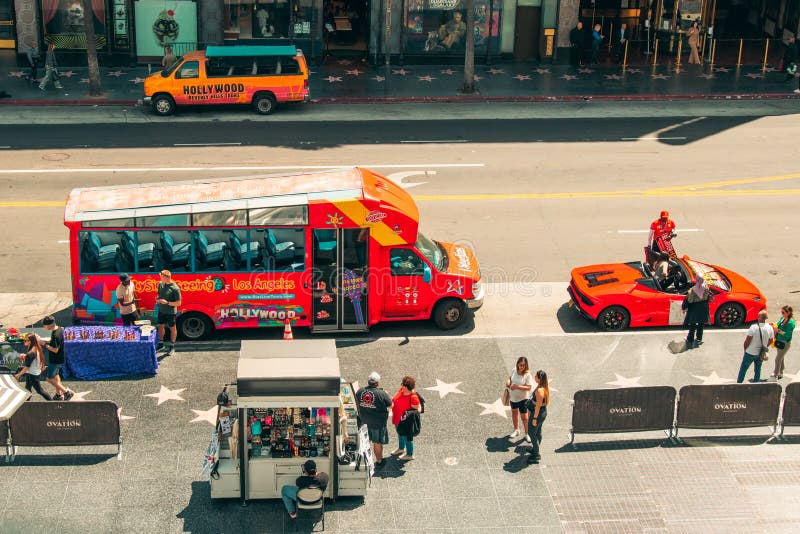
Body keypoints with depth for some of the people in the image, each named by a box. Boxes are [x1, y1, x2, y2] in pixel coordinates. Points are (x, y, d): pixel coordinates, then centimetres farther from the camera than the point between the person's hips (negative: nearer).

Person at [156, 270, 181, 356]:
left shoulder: (175, 288, -23)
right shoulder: (161, 284, -3)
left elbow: (178, 303, -19)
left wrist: (167, 303, -28)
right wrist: (158, 299, -9)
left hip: (171, 312, -6)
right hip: (161, 310, 6)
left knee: (172, 329, 11)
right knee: (160, 327, 20)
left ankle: (172, 347, 27)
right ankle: (161, 343, 41)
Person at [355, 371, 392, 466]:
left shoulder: (359, 392, -9)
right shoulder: (382, 394, -23)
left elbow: (357, 405, 5)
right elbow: (390, 405, -8)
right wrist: (387, 395, 8)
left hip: (364, 422, 4)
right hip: (378, 423, -4)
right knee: (378, 443, 13)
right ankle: (379, 461, 27)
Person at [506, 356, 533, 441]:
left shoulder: (527, 375, -22)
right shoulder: (514, 370, -7)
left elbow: (529, 387, -24)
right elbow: (510, 377, 12)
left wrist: (518, 387, -32)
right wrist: (508, 381, -10)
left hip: (523, 398, -6)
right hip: (512, 397, 6)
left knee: (524, 417, 0)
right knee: (514, 413, 23)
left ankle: (527, 434, 18)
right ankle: (516, 430, 44)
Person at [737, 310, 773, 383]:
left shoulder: (753, 327, -25)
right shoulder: (769, 328, -10)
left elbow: (747, 341, -20)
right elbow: (770, 341, 4)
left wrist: (745, 349, -1)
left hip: (750, 353, -4)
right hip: (761, 354, 4)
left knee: (743, 369, 12)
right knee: (758, 370, 20)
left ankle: (738, 384, 21)